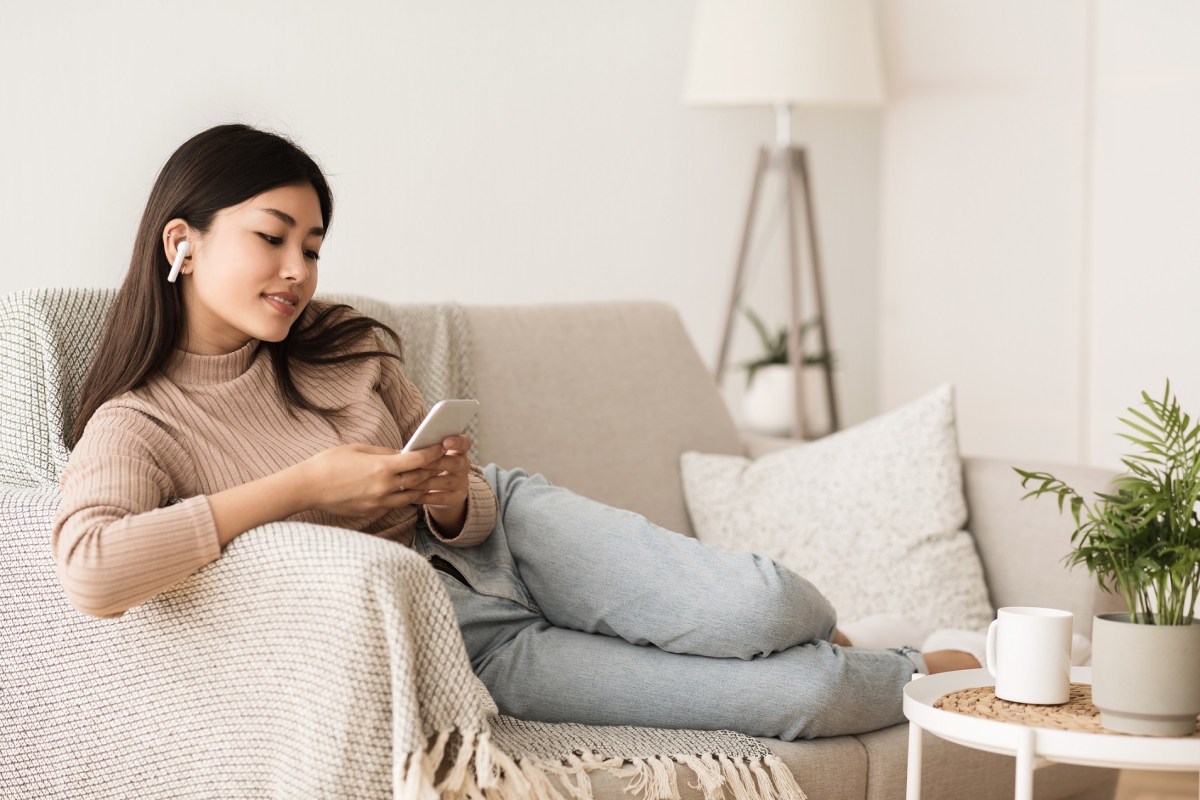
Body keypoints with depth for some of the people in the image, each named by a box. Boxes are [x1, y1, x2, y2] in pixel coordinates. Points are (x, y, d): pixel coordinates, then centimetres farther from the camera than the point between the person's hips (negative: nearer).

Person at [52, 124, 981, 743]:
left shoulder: (342, 345, 2)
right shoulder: (135, 427, -14)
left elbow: (465, 510, 11)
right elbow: (90, 572, -36)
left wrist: (453, 498, -16)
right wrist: (301, 486, -29)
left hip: (508, 535, 5)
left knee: (756, 610, -24)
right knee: (794, 697, -18)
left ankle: (827, 632, 13)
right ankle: (920, 676, 14)